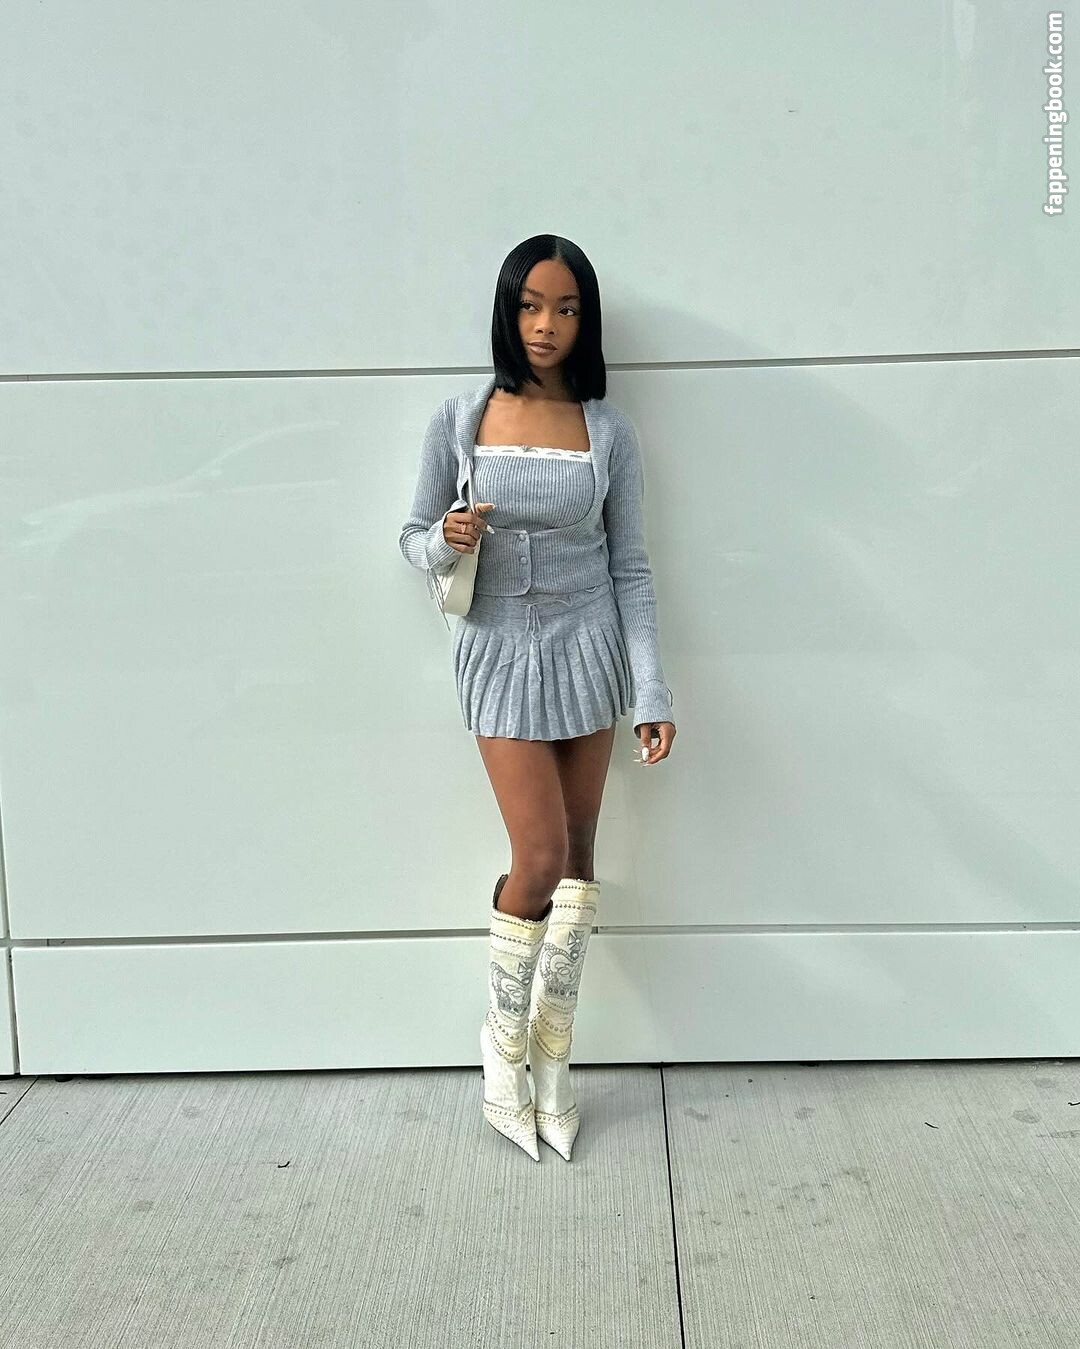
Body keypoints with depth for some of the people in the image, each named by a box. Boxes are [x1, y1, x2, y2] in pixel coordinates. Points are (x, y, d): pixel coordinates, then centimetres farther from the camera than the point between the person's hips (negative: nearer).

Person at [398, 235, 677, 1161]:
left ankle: (553, 1050, 23)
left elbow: (630, 565, 1)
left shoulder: (608, 430, -1)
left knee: (578, 852, 7)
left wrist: (654, 690, -5)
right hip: (500, 652, -2)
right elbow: (416, 540, 4)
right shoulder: (460, 421, -4)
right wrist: (446, 542, -21)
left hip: (588, 644, 2)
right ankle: (504, 1041, 19)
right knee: (541, 859, -6)